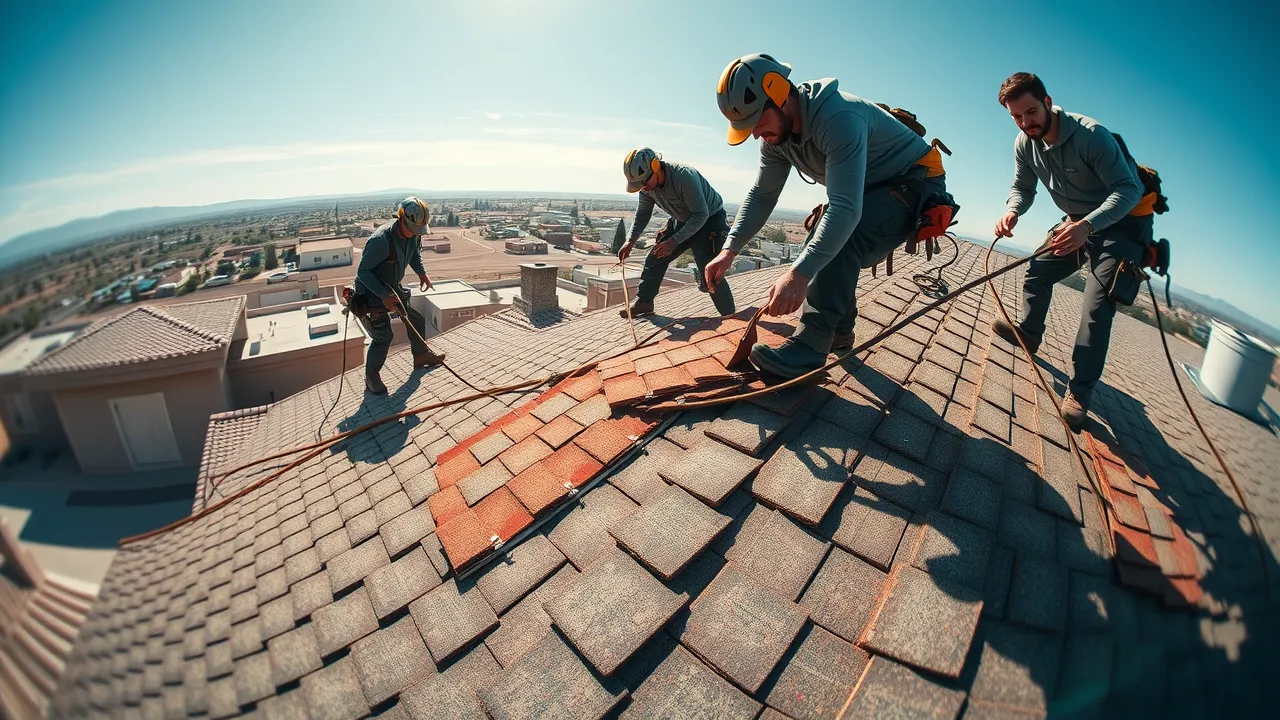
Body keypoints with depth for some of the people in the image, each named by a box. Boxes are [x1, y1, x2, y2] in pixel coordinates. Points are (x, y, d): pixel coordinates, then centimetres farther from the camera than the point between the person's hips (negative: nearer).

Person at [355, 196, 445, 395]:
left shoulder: (414, 235, -10)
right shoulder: (380, 240, -32)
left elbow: (415, 253, 14)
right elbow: (363, 271, -25)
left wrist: (421, 272, -2)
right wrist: (383, 295, -34)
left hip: (393, 287, 8)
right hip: (372, 291, -8)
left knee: (417, 320, 15)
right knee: (383, 336, -10)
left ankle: (421, 355, 38)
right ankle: (371, 377, 9)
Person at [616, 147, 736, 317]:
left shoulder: (685, 176, -34)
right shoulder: (647, 184, -11)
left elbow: (701, 215, -30)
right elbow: (643, 212, 5)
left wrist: (675, 241, -33)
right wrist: (631, 241, -5)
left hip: (709, 219, -7)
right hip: (682, 221, 7)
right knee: (654, 259, 4)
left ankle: (730, 317, -8)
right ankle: (643, 303, 17)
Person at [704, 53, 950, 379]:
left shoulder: (838, 117, -34)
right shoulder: (776, 134, -7)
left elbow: (846, 208, -43)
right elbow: (762, 194, -4)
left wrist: (799, 273, -53)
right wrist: (730, 249, -17)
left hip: (915, 181, -9)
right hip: (868, 189, 9)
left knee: (841, 242, -32)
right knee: (822, 250, 3)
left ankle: (809, 347, -31)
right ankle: (839, 331, 21)